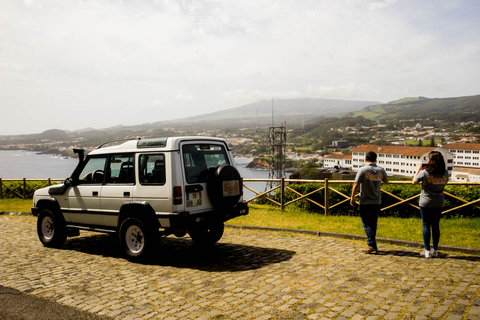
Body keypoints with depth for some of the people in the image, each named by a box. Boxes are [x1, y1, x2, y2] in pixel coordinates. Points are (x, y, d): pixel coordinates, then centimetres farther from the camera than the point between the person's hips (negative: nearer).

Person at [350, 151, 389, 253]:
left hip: (365, 201, -4)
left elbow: (356, 185, -13)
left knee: (367, 223, 2)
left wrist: (352, 198, -4)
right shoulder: (381, 170, 2)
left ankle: (372, 245, -6)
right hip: (377, 201, 4)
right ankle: (371, 244, 22)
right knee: (373, 223, 14)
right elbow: (386, 181, 19)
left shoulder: (362, 170, -10)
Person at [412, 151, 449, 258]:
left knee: (426, 226, 4)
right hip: (439, 204, 4)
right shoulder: (445, 172, -3)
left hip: (426, 203, -4)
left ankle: (427, 250, 6)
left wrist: (418, 170, 8)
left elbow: (414, 182, -2)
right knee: (436, 226, 11)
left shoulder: (425, 172, -15)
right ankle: (435, 250, 17)